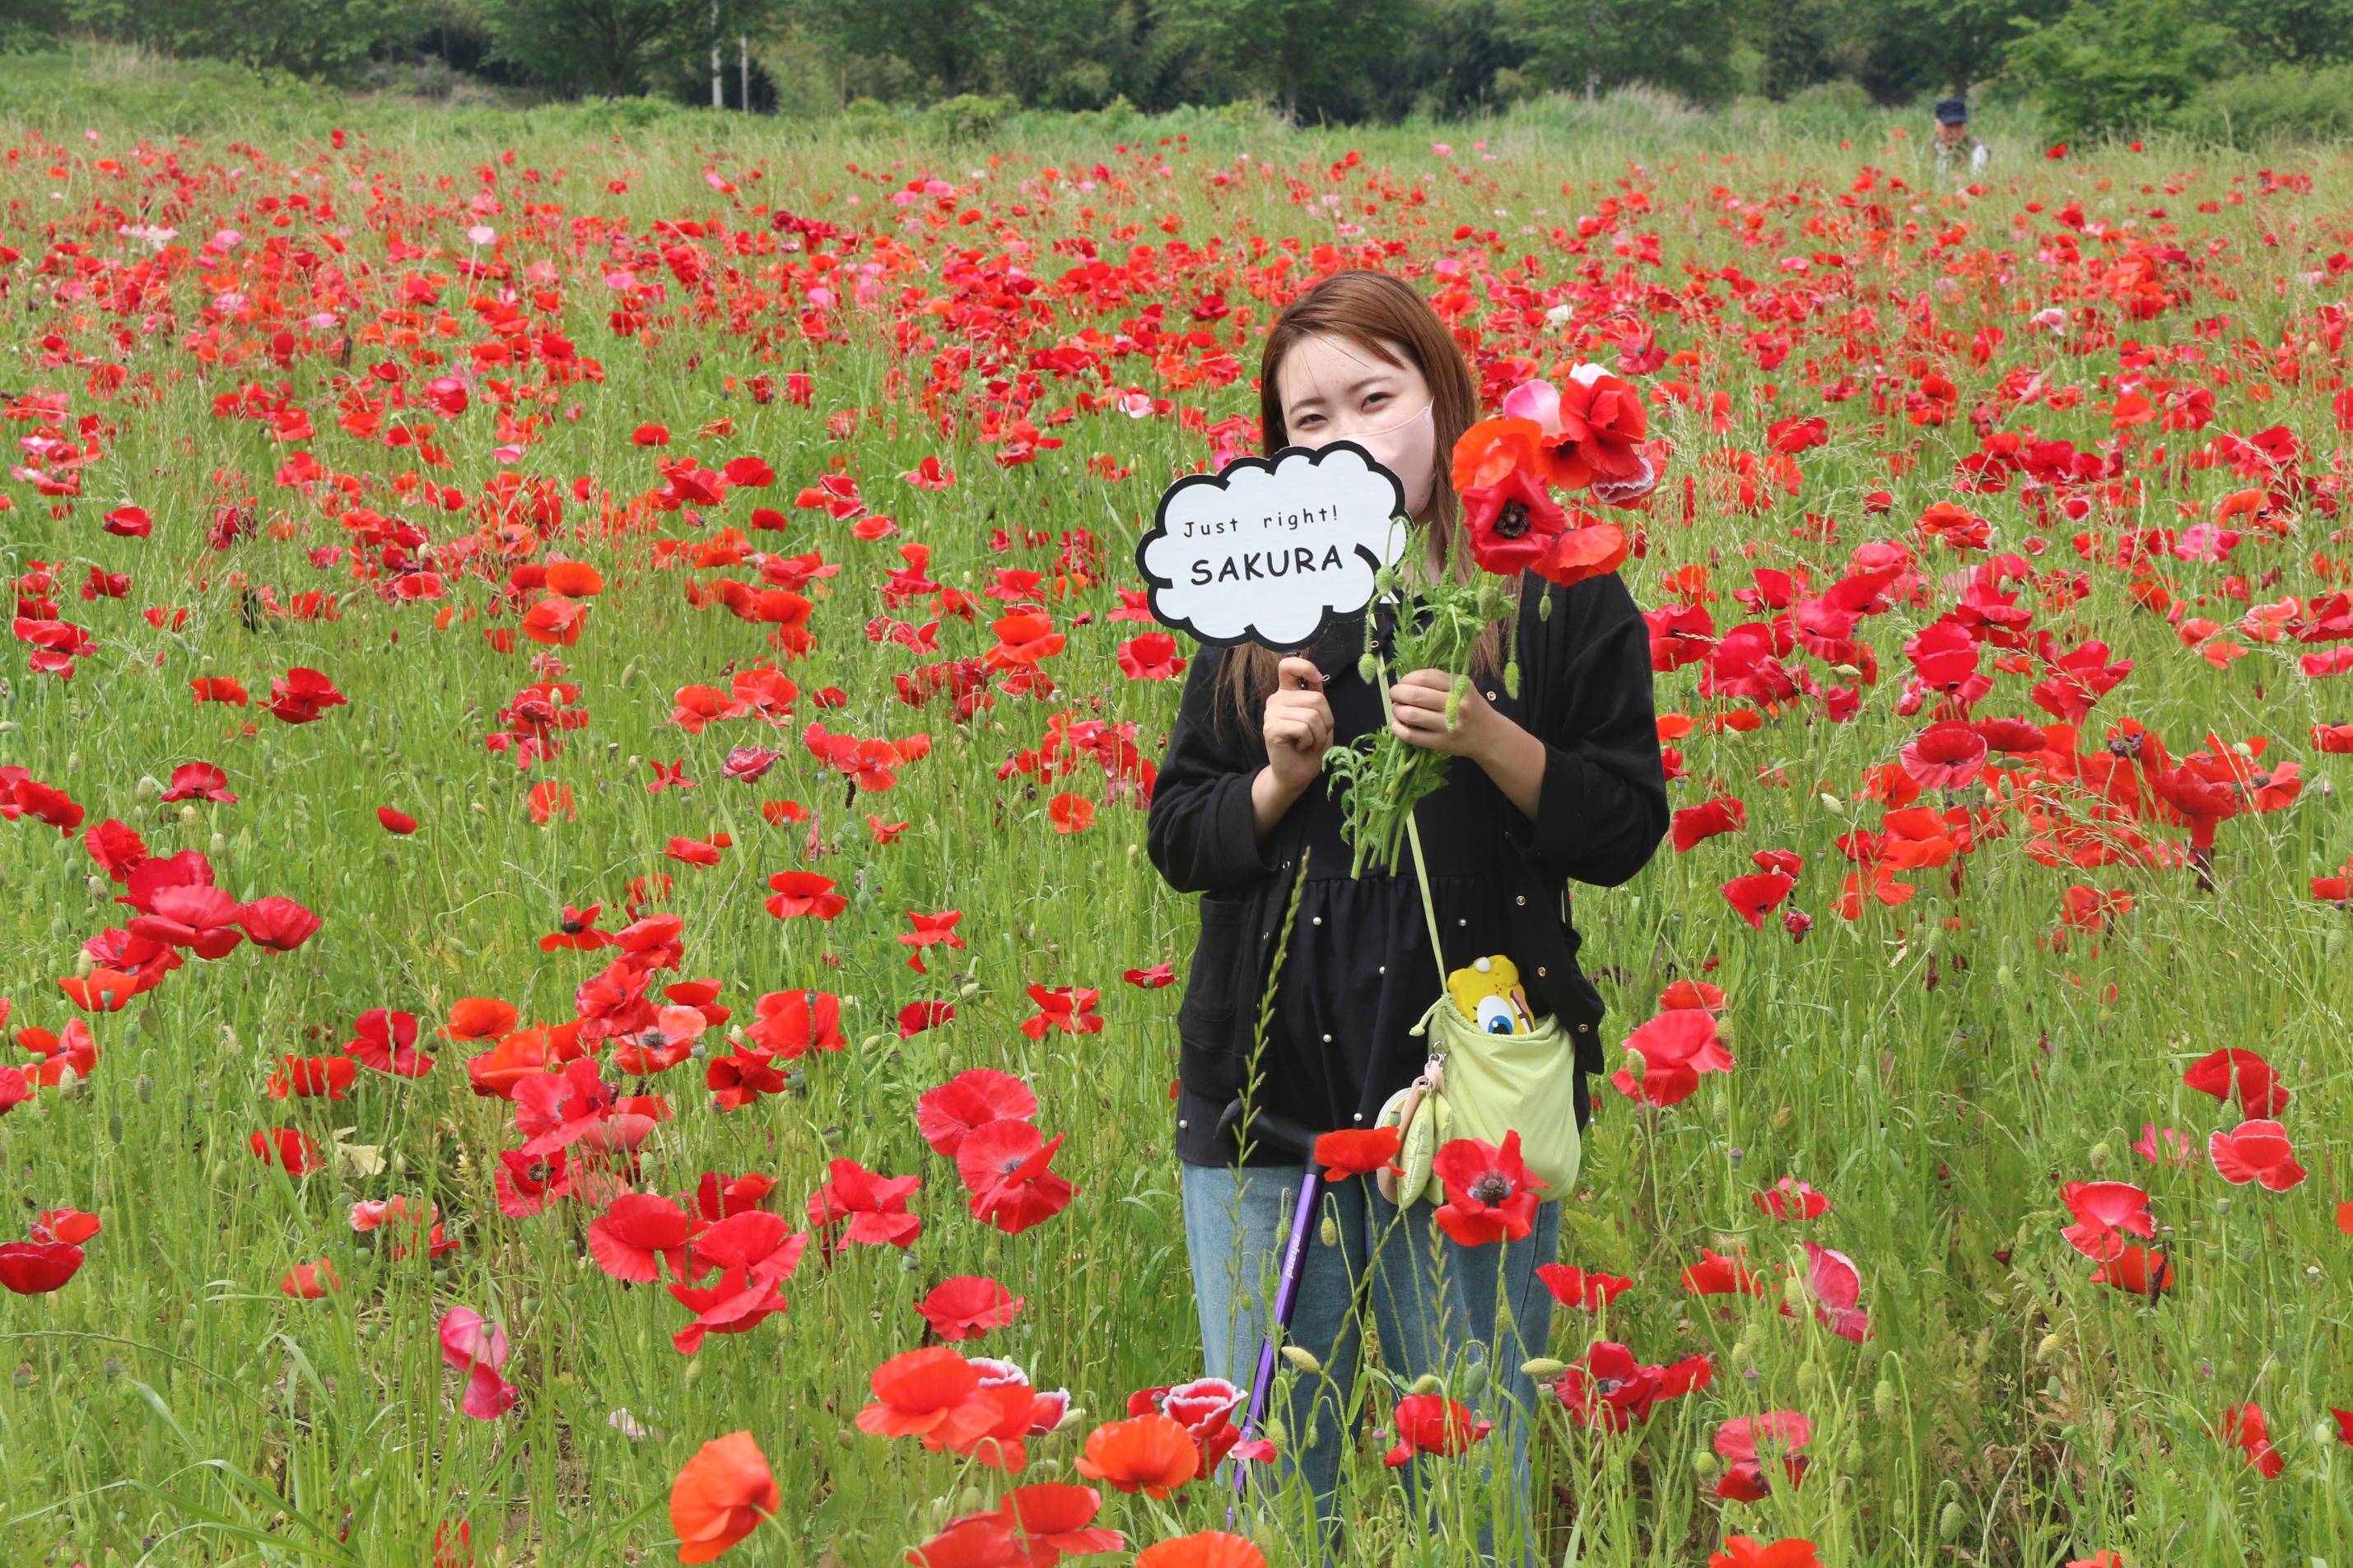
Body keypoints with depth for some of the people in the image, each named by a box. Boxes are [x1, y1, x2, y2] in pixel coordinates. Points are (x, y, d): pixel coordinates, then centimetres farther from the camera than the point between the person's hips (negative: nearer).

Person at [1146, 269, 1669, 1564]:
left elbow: (1624, 829, -1)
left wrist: (1489, 741, -16)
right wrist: (1279, 777, -9)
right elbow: (1177, 837, 10)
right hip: (1269, 1088, 3)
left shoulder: (1558, 595, 0)